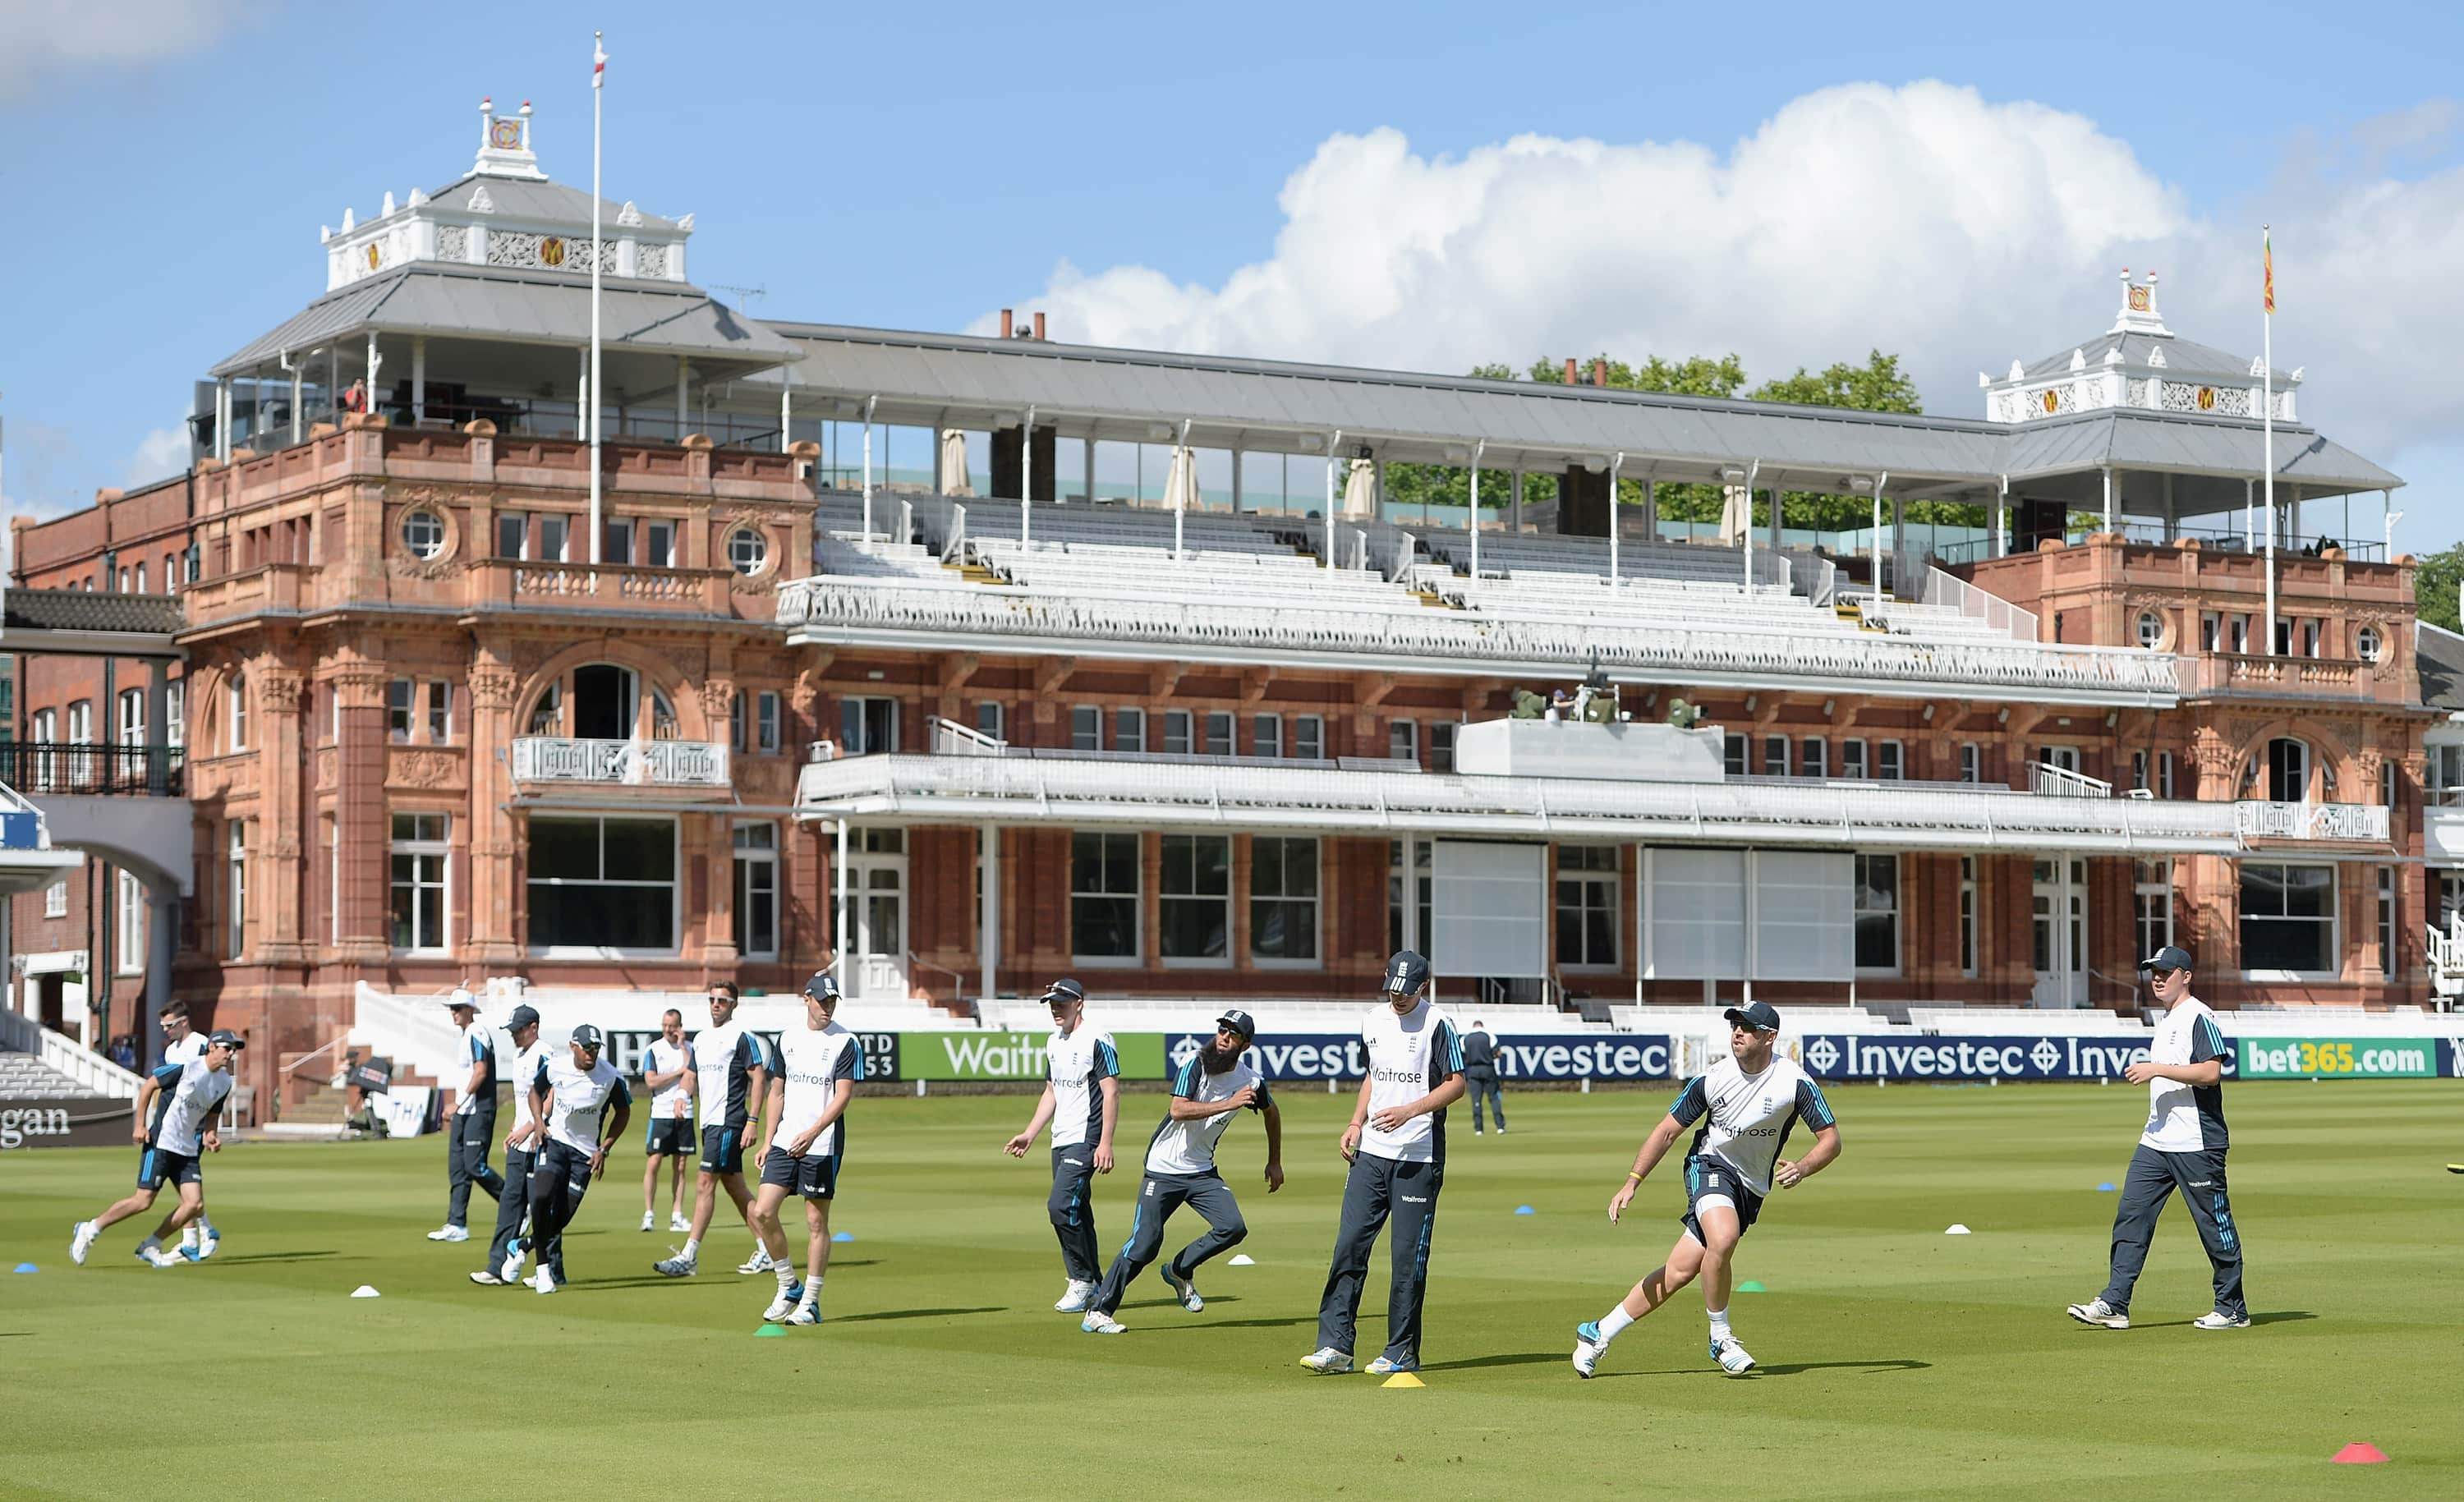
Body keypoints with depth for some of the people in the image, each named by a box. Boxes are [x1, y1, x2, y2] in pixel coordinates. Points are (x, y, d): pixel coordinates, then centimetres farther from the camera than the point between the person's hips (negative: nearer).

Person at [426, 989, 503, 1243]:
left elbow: (481, 1073, -20)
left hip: (479, 1110, -10)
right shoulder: (465, 1037, 18)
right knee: (456, 1167, 5)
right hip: (463, 1111, 10)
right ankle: (456, 1225, 5)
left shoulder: (477, 1035, -12)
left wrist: (459, 1103, -21)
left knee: (474, 1165, -12)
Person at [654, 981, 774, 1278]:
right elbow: (694, 1075, 25)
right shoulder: (701, 1039, 17)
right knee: (735, 1187, 10)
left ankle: (689, 1256, -14)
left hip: (728, 1122, -9)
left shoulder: (742, 1038, -7)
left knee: (705, 1184, -12)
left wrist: (753, 1121, -17)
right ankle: (765, 1251, 16)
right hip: (709, 1122, 9)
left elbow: (759, 1078, -10)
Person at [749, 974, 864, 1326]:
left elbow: (842, 1096, -12)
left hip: (822, 1145, -5)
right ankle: (789, 1286, 12)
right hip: (784, 1142, 5)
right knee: (762, 1212, -5)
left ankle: (810, 1302, 6)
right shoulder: (788, 1038, 12)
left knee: (816, 1222, -1)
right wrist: (768, 1142, 12)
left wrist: (811, 1133, -24)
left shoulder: (846, 1043, -4)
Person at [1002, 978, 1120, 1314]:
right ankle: (1094, 1285, 14)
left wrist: (1105, 1143, -21)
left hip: (1086, 1140, -9)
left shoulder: (1097, 1041, -10)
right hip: (1060, 1142, 9)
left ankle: (1082, 1281, -8)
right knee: (1077, 1212, 9)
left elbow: (1111, 1092, -14)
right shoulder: (1054, 1042, 16)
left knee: (1061, 1205, -18)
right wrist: (1029, 1135, 19)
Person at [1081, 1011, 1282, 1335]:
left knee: (1233, 1228, -14)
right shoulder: (1196, 1065, -15)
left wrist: (1275, 1162, 22)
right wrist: (1228, 1104, -32)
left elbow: (1271, 1112, 20)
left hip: (1202, 1172, 5)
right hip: (1164, 1171, -5)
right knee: (1144, 1244, -11)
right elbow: (1178, 1110, -28)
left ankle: (1180, 1271, 12)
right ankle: (1097, 1312, -1)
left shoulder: (1252, 1081, -2)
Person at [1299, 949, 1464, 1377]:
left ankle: (1401, 1352, 7)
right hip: (1371, 1152, 6)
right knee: (1349, 1244, -1)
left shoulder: (1437, 1024, -7)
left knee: (1408, 1255, -2)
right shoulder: (1375, 1020, 12)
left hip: (1418, 1158, -6)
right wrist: (1356, 1123, 11)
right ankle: (1335, 1345, 0)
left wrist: (1408, 1111, -20)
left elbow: (1456, 1084, -9)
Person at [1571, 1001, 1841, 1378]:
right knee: (1722, 1238, -34)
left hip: (1752, 1187, 1)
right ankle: (1720, 1339, -13)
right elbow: (1668, 1131, -2)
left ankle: (1599, 1333, 9)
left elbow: (1831, 1139, -11)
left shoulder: (1796, 1083, -15)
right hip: (1711, 1165, -1)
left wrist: (1803, 1168, -32)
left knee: (1681, 1270, -5)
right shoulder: (1711, 1079, -12)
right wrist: (1631, 1183, -10)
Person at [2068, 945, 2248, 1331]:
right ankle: (2114, 1304, -1)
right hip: (2156, 1140, 9)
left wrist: (2158, 1069, -22)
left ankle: (2232, 1309, 9)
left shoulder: (2199, 1017, -11)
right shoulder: (2166, 1020, 19)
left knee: (2215, 1224, -1)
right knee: (2131, 1215, 1)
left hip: (2197, 1143, -9)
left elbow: (2211, 1072, -21)